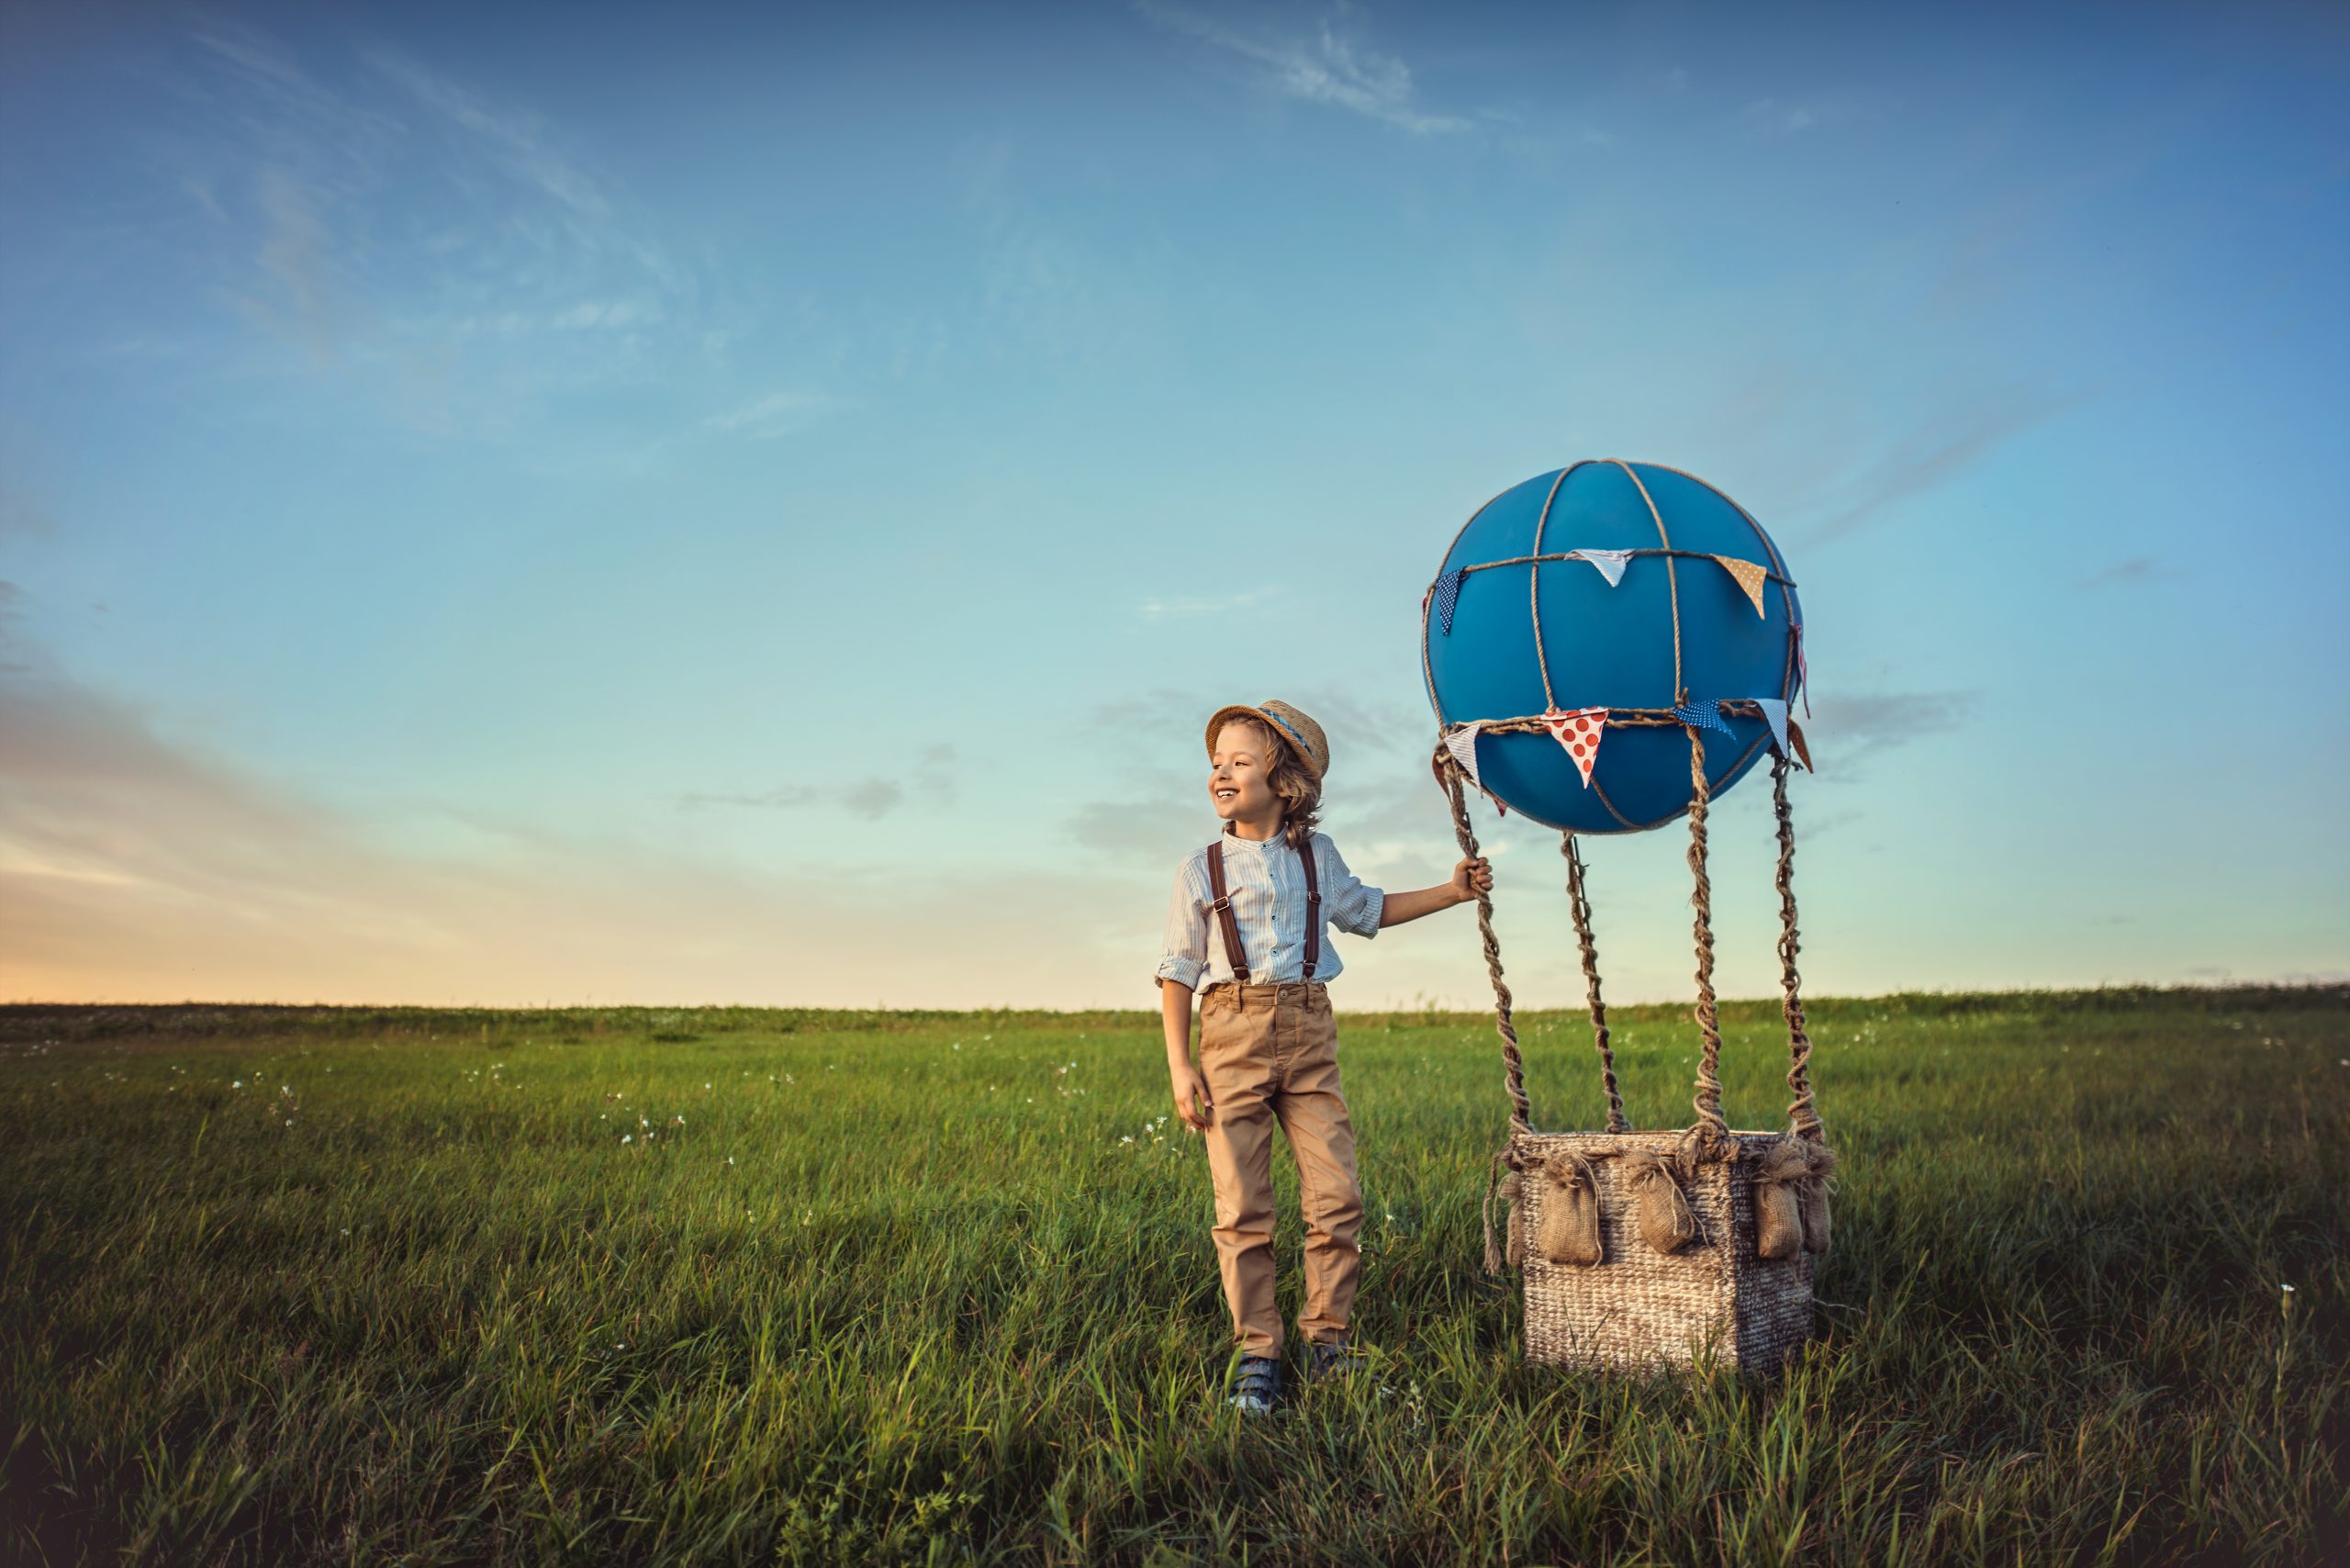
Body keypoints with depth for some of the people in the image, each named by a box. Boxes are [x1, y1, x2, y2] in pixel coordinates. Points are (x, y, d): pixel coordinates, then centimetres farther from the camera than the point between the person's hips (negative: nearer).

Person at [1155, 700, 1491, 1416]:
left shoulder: (1318, 856, 12)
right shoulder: (1201, 869, 4)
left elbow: (1366, 910, 30)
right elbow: (1178, 974, 5)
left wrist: (1453, 890, 24)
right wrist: (1179, 1066, -4)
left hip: (1310, 1033, 2)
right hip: (1233, 1033, -2)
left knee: (1336, 1197, -2)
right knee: (1243, 1208, -2)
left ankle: (1327, 1339, 14)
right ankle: (1256, 1353, 8)